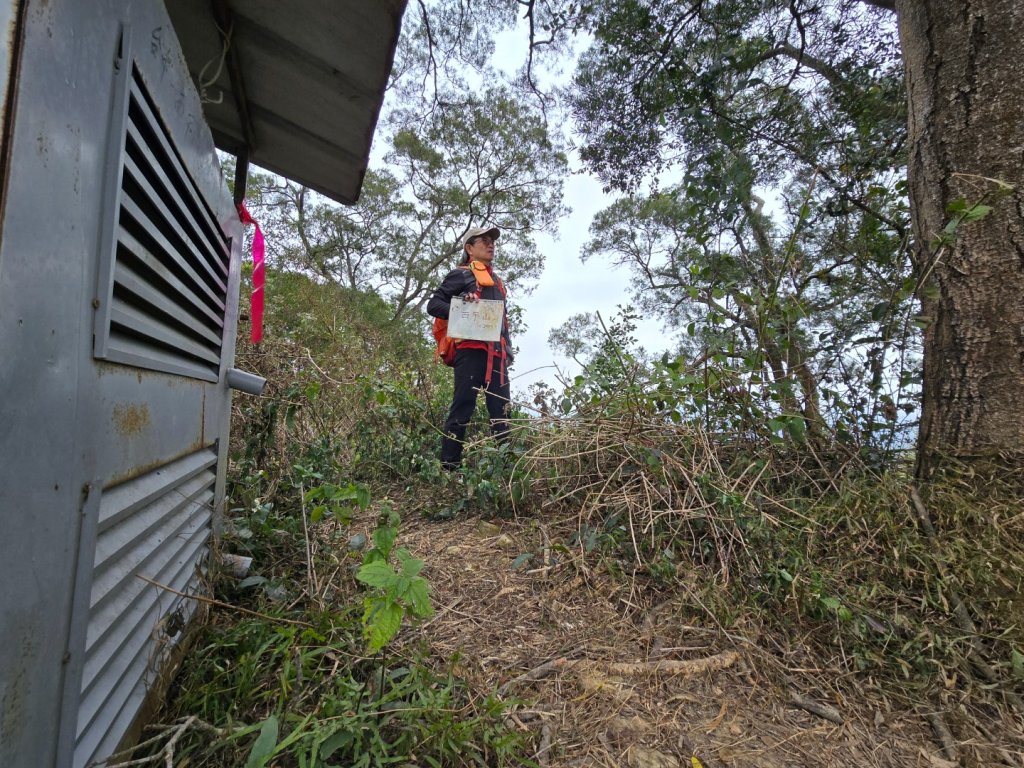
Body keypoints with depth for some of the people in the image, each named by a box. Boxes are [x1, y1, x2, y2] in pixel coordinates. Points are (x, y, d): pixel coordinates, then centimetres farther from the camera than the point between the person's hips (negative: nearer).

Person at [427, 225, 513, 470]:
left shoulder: (495, 280, 28)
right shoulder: (461, 274, 7)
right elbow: (433, 305, 0)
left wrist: (508, 349, 17)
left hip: (496, 353, 7)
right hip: (471, 350, -7)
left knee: (501, 411, 3)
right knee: (462, 409, -9)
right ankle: (448, 467, -3)